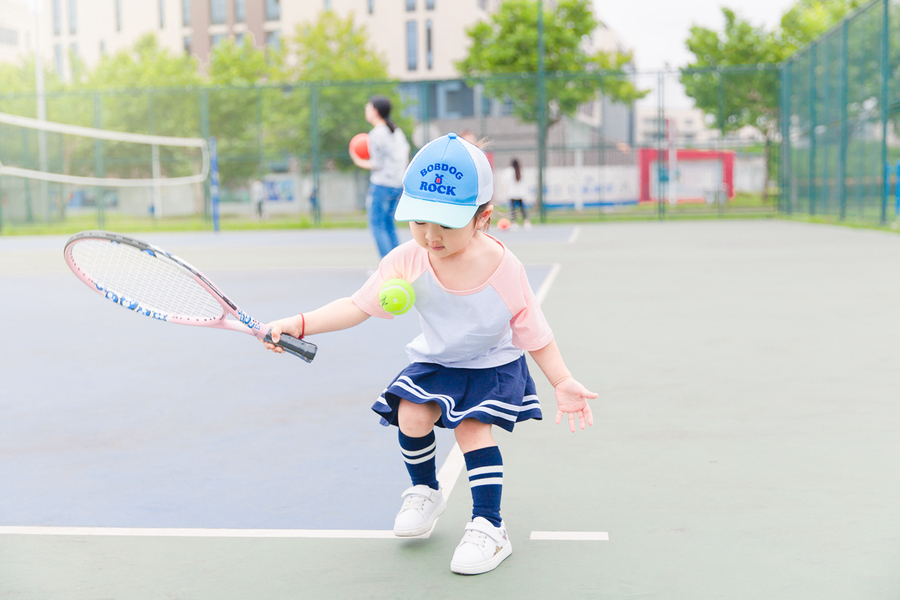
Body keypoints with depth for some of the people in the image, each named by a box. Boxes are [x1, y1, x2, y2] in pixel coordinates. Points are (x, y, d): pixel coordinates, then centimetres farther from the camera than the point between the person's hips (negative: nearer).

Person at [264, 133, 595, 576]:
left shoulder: (504, 270, -26)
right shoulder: (407, 261, -22)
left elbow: (533, 332, -13)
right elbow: (358, 306, -14)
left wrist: (562, 381, -14)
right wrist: (300, 323, -26)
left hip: (492, 365, -3)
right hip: (435, 361, 3)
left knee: (473, 428, -21)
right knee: (412, 417, -17)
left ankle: (490, 529, -7)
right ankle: (424, 492, 14)